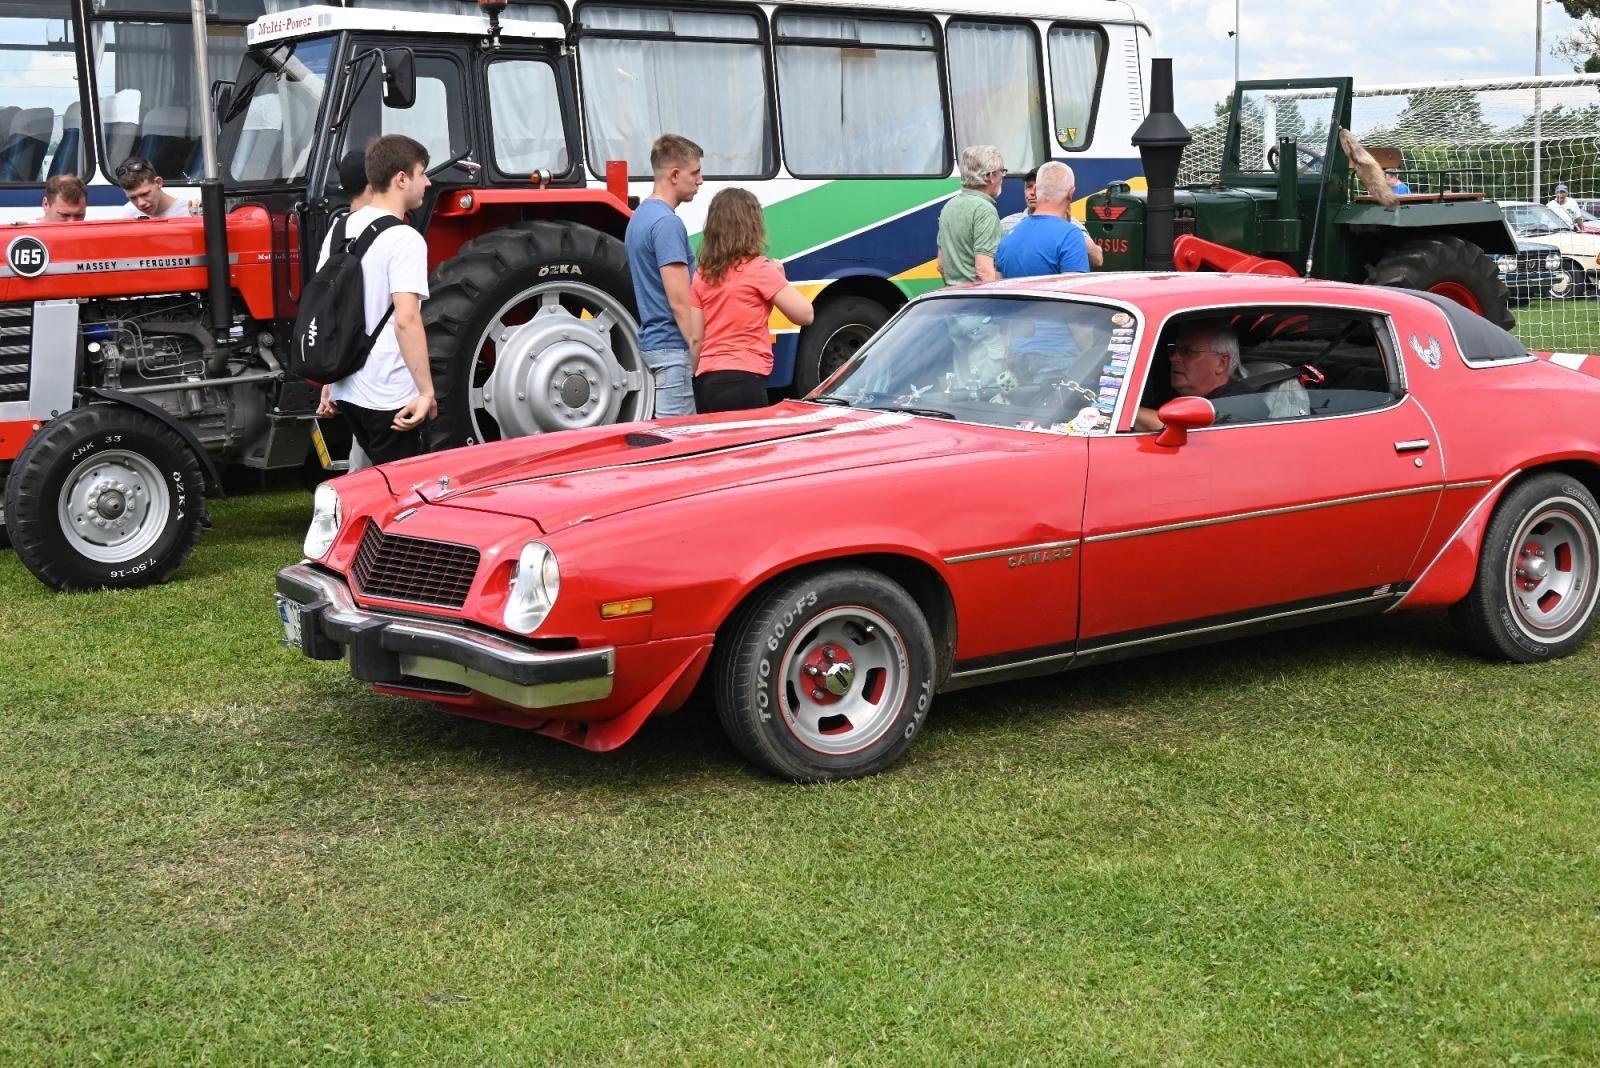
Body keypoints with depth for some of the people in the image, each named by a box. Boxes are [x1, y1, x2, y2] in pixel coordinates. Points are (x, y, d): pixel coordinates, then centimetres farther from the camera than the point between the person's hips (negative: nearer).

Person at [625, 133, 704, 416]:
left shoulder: (640, 216, 14)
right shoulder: (667, 223, -16)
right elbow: (679, 300, -20)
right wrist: (698, 350, -16)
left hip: (652, 340, 10)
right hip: (673, 346, -10)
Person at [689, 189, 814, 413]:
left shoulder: (702, 276, 11)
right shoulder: (758, 269, -6)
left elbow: (695, 339, 12)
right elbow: (805, 315, -3)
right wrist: (780, 278, 10)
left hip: (706, 381, 7)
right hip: (743, 382, -7)